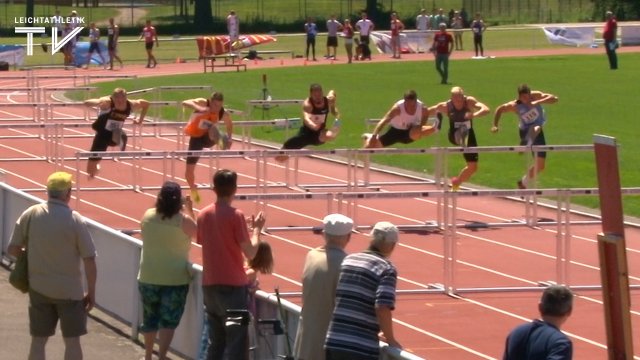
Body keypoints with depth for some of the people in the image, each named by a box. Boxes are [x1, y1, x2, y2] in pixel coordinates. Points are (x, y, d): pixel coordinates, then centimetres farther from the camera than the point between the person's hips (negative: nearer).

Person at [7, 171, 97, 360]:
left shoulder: (30, 215, -5)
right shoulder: (75, 220, -12)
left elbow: (12, 249, -1)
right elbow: (89, 260, -11)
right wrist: (91, 292, 0)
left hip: (39, 288, 3)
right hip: (69, 290, -3)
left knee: (38, 341, 11)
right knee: (72, 341, 8)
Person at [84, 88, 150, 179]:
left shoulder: (131, 105, -16)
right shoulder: (107, 103, -28)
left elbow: (145, 104, 6)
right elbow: (87, 103, -41)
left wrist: (140, 119, 1)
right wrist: (98, 102, -59)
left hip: (115, 134, 1)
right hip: (103, 134, -1)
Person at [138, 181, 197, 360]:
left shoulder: (148, 216, -4)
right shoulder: (183, 220, -14)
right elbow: (194, 231, 6)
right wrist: (189, 210, 14)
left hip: (148, 277, 4)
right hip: (175, 278, -4)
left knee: (150, 318, 19)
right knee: (169, 320, -1)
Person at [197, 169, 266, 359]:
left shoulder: (204, 215, 6)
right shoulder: (235, 215, -12)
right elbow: (250, 252, -13)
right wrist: (256, 229, 2)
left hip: (209, 285, 6)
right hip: (233, 285, -6)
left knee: (215, 341, 14)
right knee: (237, 342, -4)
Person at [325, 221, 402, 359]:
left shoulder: (348, 260, 13)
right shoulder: (386, 269, -7)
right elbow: (382, 308, -20)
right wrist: (391, 340, -4)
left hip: (333, 343, 6)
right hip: (362, 349, -6)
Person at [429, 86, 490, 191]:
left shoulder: (469, 101, -20)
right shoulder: (445, 106, -18)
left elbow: (486, 109, -34)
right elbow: (426, 112, -6)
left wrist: (474, 115, -51)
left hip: (468, 135, 2)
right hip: (455, 135, -2)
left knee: (473, 167, 12)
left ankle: (456, 184, 34)